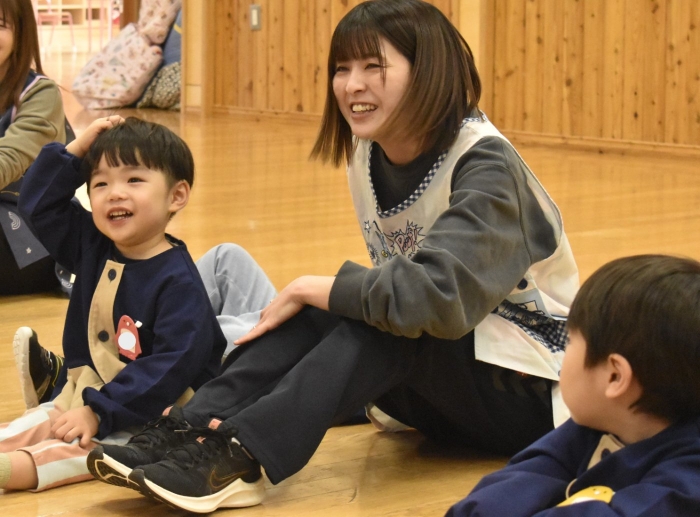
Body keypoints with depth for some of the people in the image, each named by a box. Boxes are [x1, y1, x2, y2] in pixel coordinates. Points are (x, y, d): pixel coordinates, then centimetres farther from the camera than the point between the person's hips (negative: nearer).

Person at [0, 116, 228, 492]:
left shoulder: (178, 281, -17)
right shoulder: (93, 248, 7)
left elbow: (173, 366, -24)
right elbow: (38, 204, 15)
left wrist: (100, 412, -27)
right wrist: (77, 150, 2)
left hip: (152, 411, -8)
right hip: (84, 396, 8)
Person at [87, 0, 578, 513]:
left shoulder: (484, 166, -21)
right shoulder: (369, 157, 1)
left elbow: (436, 296, -34)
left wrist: (310, 289, -24)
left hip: (536, 395, -6)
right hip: (445, 384, 6)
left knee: (389, 321, -31)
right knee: (319, 311, -18)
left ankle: (241, 458, -39)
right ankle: (187, 432, -28)